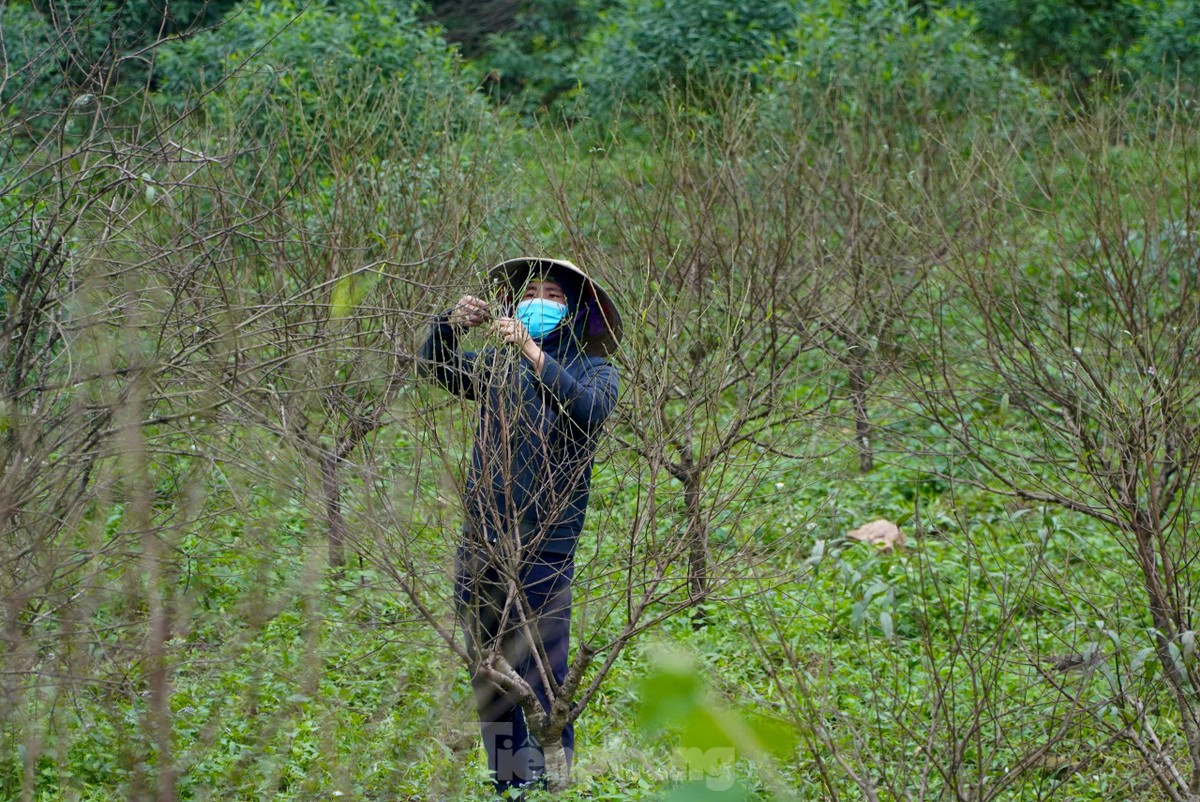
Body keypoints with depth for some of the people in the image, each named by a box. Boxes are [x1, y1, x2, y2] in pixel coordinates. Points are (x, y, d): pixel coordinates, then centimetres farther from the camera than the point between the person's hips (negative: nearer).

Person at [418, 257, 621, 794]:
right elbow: (436, 366, 4)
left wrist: (531, 351, -29)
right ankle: (507, 786, 20)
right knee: (488, 680, 11)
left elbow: (589, 409, -21)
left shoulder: (592, 370, 0)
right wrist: (452, 324, -15)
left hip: (543, 549, -5)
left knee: (542, 682, -8)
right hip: (480, 544, 5)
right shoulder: (497, 367, 14)